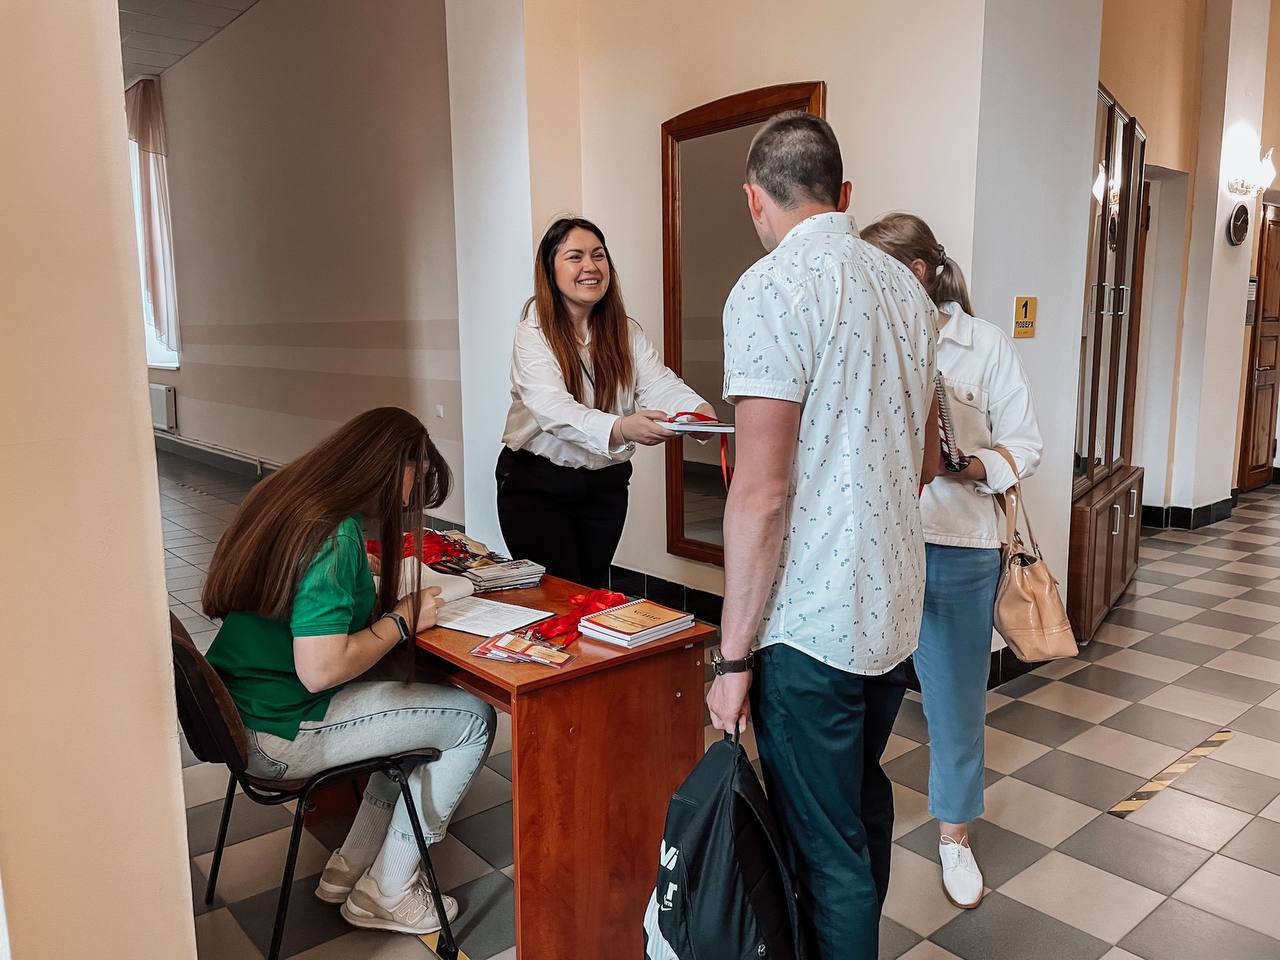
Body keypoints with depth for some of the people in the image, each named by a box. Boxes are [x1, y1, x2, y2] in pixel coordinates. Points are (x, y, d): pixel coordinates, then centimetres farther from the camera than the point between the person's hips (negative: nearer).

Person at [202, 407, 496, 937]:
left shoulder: (284, 497, 4)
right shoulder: (335, 535, -24)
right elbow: (320, 669, -29)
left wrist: (386, 602, 7)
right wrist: (401, 621, -15)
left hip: (237, 709, 9)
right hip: (280, 736, -9)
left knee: (422, 700, 19)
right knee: (473, 719, -1)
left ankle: (351, 866, 24)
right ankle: (386, 894, 12)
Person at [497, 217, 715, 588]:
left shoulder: (627, 332, 3)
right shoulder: (534, 332, -14)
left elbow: (659, 384, -12)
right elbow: (552, 408, -29)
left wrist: (697, 409, -36)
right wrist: (620, 429, -47)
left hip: (605, 484, 5)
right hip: (537, 483, -4)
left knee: (592, 592, 17)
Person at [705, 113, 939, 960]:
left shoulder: (772, 289, -15)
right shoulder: (905, 286, 9)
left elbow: (761, 492, -21)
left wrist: (734, 656, -14)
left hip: (814, 624, -8)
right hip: (896, 607, 9)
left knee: (826, 848, 7)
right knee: (864, 795, 26)